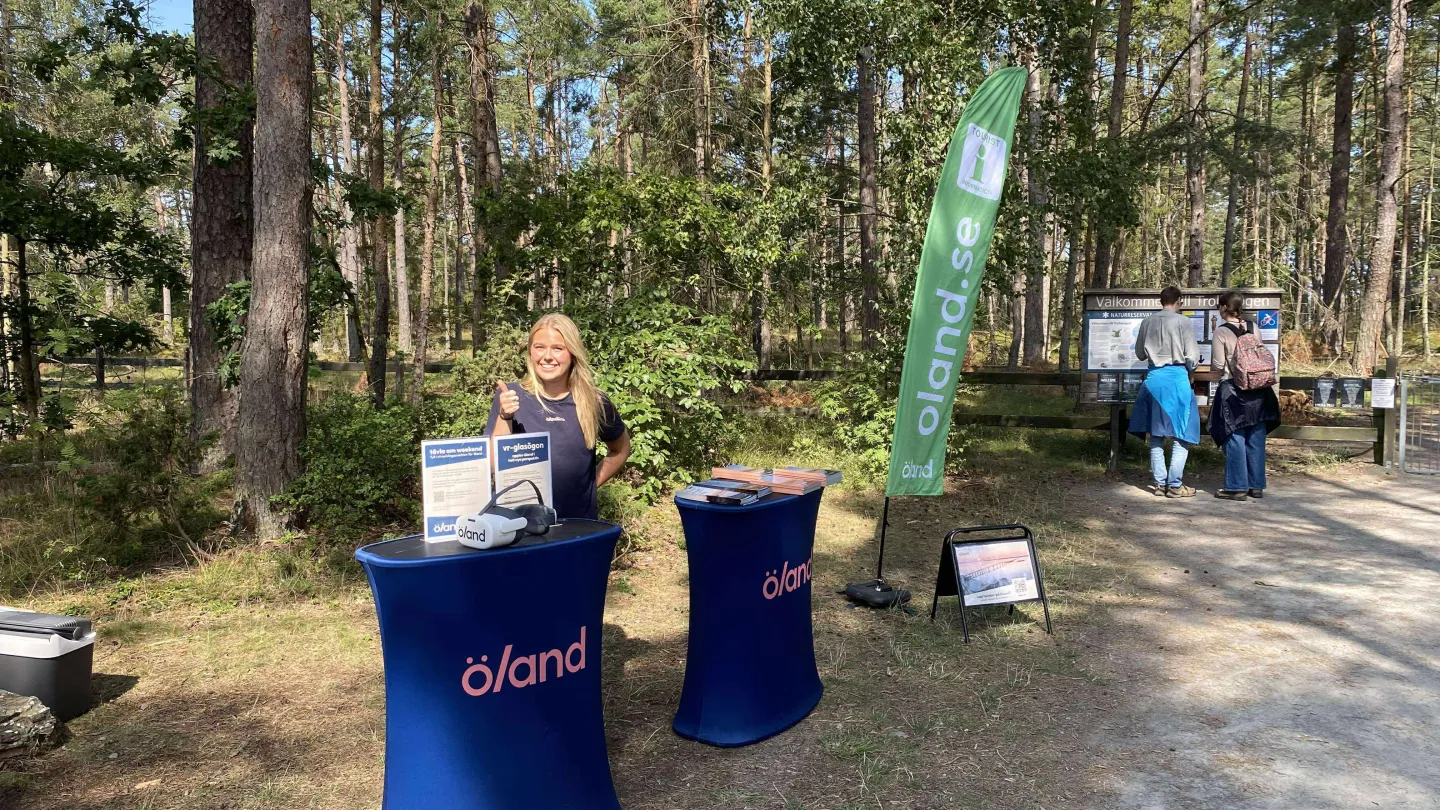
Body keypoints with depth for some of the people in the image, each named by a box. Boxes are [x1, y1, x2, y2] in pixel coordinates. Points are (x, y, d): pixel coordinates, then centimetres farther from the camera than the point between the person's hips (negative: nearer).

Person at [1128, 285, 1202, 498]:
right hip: (1177, 378, -4)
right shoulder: (1183, 322, -7)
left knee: (1156, 434, 11)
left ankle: (1160, 483, 14)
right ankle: (1175, 485, 3)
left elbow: (1139, 353, 14)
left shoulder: (1148, 322, 5)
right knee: (1181, 434, 4)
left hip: (1154, 378, 4)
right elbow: (1192, 358, -7)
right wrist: (1188, 368, 14)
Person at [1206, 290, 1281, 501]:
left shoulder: (1221, 332, -11)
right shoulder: (1254, 328, 5)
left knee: (1235, 440, 1)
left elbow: (1217, 369, -10)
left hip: (1233, 391, -5)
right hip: (1258, 390, 5)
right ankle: (1256, 486, 17)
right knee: (1256, 440, 10)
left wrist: (1212, 375, 9)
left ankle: (1237, 487, 4)